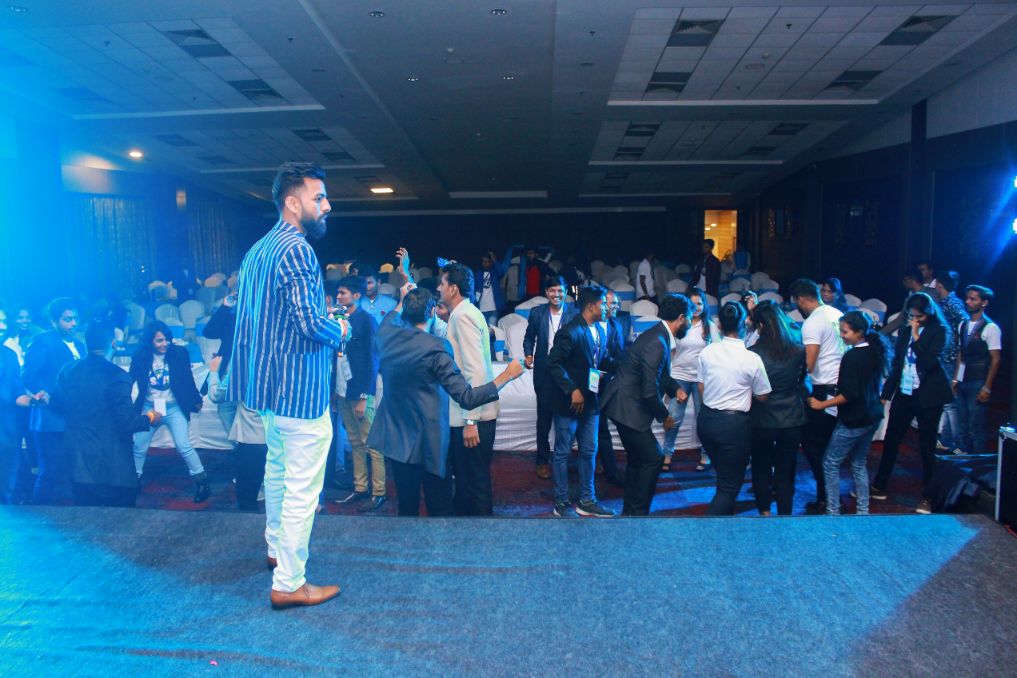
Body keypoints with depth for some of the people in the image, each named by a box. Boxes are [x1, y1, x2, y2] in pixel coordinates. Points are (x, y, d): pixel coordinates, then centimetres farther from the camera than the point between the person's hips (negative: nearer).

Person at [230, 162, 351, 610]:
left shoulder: (259, 249, 12)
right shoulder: (297, 250, -19)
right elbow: (311, 323, -27)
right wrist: (342, 330, -6)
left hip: (270, 383, 11)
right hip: (300, 388, -10)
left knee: (278, 471, 25)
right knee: (303, 487, 0)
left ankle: (277, 548, 44)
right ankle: (289, 584, 10)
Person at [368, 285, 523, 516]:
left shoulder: (387, 337, -2)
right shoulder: (436, 347, -18)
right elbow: (467, 398, -20)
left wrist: (403, 301, 36)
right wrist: (507, 375, -13)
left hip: (396, 440, 6)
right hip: (428, 444, -6)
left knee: (407, 508, 16)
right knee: (440, 510, 7)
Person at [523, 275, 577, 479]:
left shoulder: (575, 313, -6)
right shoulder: (536, 312, 1)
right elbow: (529, 338, 9)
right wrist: (528, 355, -8)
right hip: (544, 373, 1)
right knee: (543, 418, 8)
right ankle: (543, 460, 21)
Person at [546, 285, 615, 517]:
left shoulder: (600, 331, 6)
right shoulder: (570, 332, -19)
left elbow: (603, 361, 11)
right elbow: (553, 364, -21)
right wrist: (572, 390, -23)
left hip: (590, 401, 8)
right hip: (569, 402, -8)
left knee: (589, 452, 15)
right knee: (563, 453, 6)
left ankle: (587, 501, 28)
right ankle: (562, 503, 19)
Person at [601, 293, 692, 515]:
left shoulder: (659, 337, 8)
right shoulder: (656, 343, -24)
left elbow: (660, 374, 23)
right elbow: (650, 392, -24)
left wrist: (675, 388, 5)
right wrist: (664, 416, -9)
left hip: (624, 406, 10)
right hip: (627, 408, -10)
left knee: (637, 460, 18)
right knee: (654, 458, -3)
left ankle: (630, 511, 31)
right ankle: (638, 512, 9)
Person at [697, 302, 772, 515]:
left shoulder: (706, 352, -3)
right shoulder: (752, 359, -16)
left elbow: (701, 388, 6)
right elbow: (762, 396, -4)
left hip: (706, 419, 6)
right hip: (734, 423, -5)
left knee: (724, 475, 27)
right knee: (730, 485, 6)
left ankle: (726, 514, 43)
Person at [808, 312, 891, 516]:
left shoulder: (852, 357, -20)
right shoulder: (875, 351, 6)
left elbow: (849, 394, -22)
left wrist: (821, 405, -17)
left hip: (853, 420, -9)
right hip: (872, 416, 9)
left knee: (831, 464, 2)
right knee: (859, 464, 19)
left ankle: (833, 512, 5)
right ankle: (863, 511, 24)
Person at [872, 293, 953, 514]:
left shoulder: (938, 331, -6)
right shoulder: (905, 332, 8)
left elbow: (930, 361, -19)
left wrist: (916, 337, -17)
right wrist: (886, 392, 11)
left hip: (927, 396, -5)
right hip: (903, 394, 5)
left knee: (927, 447, 4)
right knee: (890, 441, 10)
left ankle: (927, 497, 16)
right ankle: (879, 487, 22)